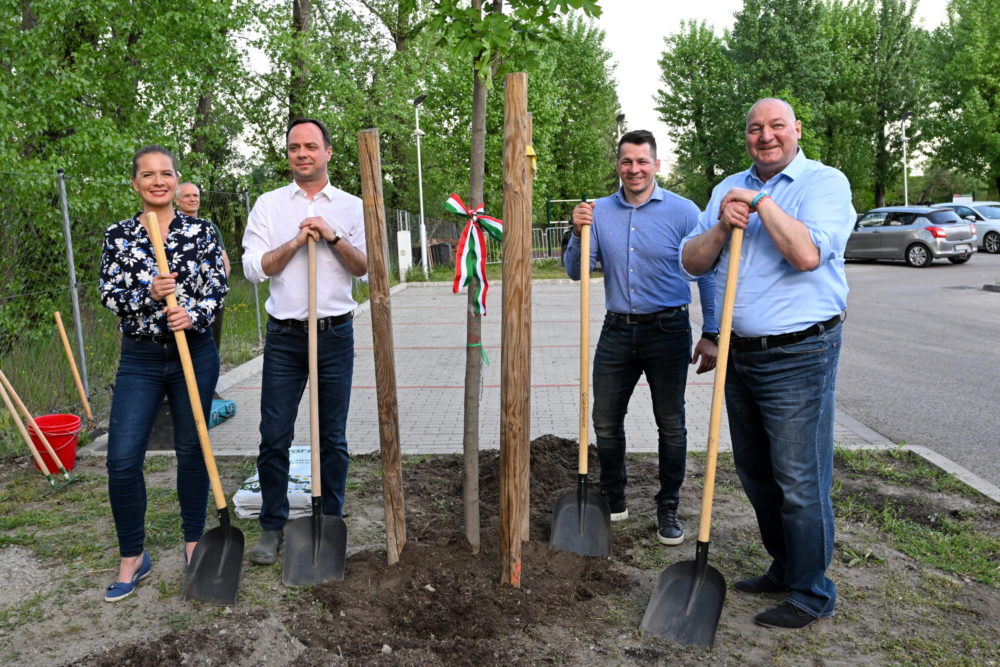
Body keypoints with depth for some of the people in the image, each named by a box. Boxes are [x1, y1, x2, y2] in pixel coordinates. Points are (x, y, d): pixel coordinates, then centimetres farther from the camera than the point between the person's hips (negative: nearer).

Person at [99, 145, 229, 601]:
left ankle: (194, 540, 27)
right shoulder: (118, 235, 3)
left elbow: (219, 287, -1)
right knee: (123, 459, -3)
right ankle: (132, 557, 15)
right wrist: (149, 294, -20)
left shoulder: (200, 231, 1)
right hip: (139, 359, 1)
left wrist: (194, 315, -19)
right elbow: (109, 295, -1)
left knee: (191, 449, 9)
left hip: (195, 353, 0)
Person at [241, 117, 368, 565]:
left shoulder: (351, 206, 7)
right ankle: (272, 527, 17)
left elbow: (365, 267, -1)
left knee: (332, 438, 7)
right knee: (274, 438, 2)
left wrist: (333, 238, -14)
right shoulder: (268, 205, 8)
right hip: (284, 335, 0)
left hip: (335, 334, 0)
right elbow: (253, 268, -1)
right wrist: (296, 241, -11)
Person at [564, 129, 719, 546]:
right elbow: (576, 272, 4)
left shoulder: (682, 212, -6)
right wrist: (579, 234, -13)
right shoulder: (599, 212, 3)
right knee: (605, 422, 10)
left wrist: (710, 334, -8)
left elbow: (707, 274, -3)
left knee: (671, 425, 7)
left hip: (668, 330, -3)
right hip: (617, 331, 3)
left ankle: (668, 509, 24)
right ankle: (613, 500, 29)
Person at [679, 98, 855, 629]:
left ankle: (811, 594, 16)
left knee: (799, 481, -1)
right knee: (755, 474, 16)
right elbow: (691, 263, 7)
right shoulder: (729, 189, 13)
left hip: (799, 355, -7)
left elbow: (808, 253, -23)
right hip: (740, 352, 7)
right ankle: (783, 568, 35)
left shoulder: (825, 182, -5)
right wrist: (722, 227, -11)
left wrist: (761, 202, -14)